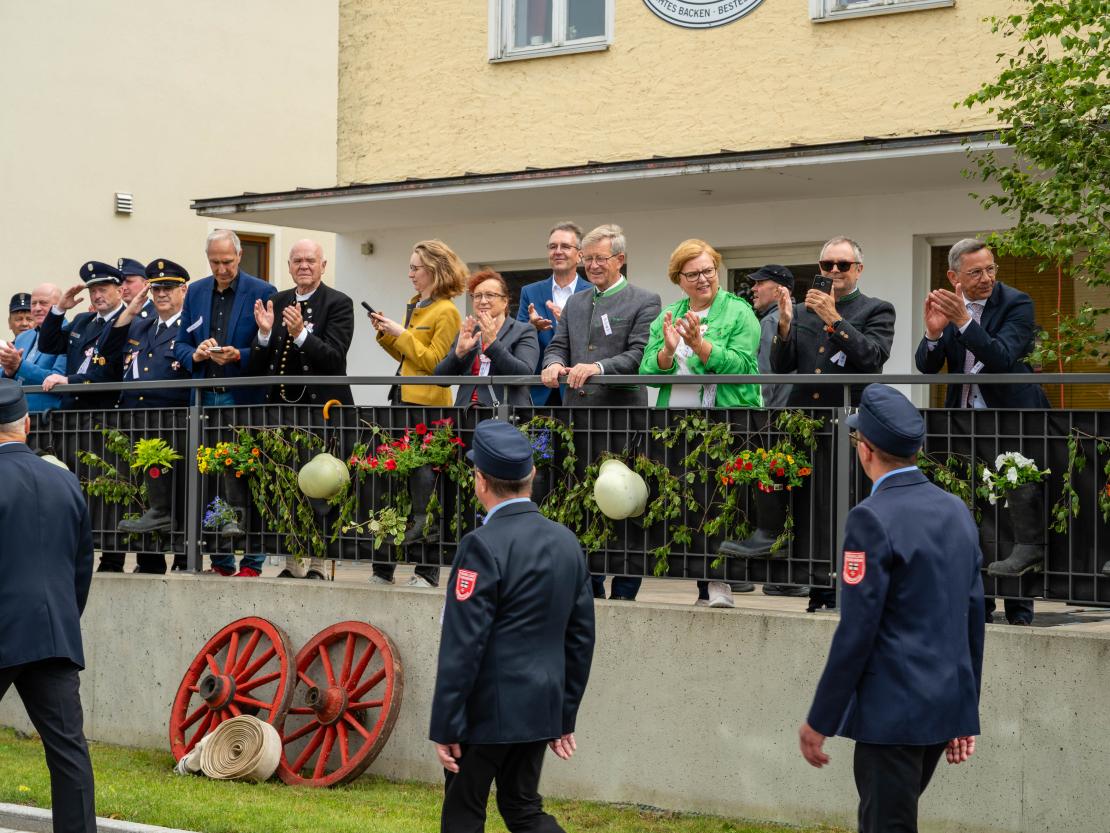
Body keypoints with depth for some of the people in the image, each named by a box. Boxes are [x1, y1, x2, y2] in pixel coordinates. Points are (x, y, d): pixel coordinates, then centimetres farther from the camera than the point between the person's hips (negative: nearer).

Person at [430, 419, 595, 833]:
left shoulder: (483, 546, -18)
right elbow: (581, 639, 10)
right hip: (539, 707, 6)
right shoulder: (567, 541, 4)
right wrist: (565, 717, 17)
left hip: (486, 709, -6)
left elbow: (462, 646, -19)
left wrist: (445, 727, -13)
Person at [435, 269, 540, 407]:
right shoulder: (466, 332, 18)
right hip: (466, 410, 3)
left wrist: (492, 343, -14)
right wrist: (459, 352, -7)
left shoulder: (524, 332, 7)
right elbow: (441, 377, 11)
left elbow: (525, 375, -9)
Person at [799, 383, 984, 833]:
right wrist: (965, 712, 19)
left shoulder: (872, 518, -16)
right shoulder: (956, 510, 7)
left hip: (893, 711, -8)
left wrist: (819, 722, -9)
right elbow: (973, 618, 12)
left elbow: (856, 633, -17)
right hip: (947, 706, 8)